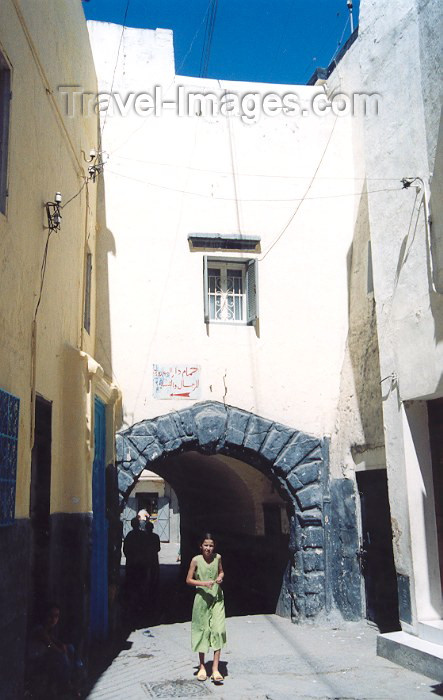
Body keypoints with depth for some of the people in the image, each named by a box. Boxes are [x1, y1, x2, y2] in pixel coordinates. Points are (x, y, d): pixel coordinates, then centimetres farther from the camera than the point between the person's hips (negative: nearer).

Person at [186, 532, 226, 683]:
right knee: (202, 630, 7)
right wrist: (203, 583, -18)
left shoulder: (217, 558, 0)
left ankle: (215, 668, -5)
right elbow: (188, 580, -3)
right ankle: (202, 666, 24)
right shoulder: (196, 560, -8)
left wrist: (220, 577, -5)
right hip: (202, 598, -1)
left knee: (218, 630, -9)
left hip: (217, 598, 2)